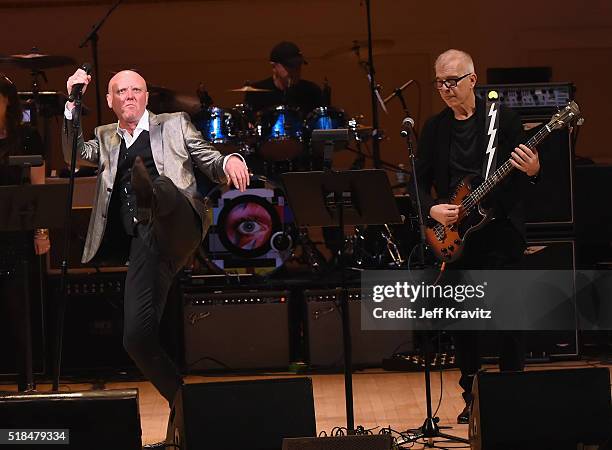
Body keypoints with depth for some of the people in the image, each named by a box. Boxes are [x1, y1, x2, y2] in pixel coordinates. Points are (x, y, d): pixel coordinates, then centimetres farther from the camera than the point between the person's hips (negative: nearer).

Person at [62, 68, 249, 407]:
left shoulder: (174, 125, 23)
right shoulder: (105, 138, 30)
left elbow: (211, 164, 17)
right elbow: (75, 154, 14)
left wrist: (229, 162, -7)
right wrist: (72, 105, 3)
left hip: (179, 224, -3)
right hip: (142, 239, 3)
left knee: (160, 188, -39)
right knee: (137, 338, -10)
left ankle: (150, 194, -75)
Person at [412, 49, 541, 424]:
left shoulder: (505, 119, -1)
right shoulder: (434, 128, 9)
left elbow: (526, 175, -1)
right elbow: (421, 180, 11)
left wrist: (532, 171, -24)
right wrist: (432, 209, -8)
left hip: (500, 233, -4)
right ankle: (473, 397, 16)